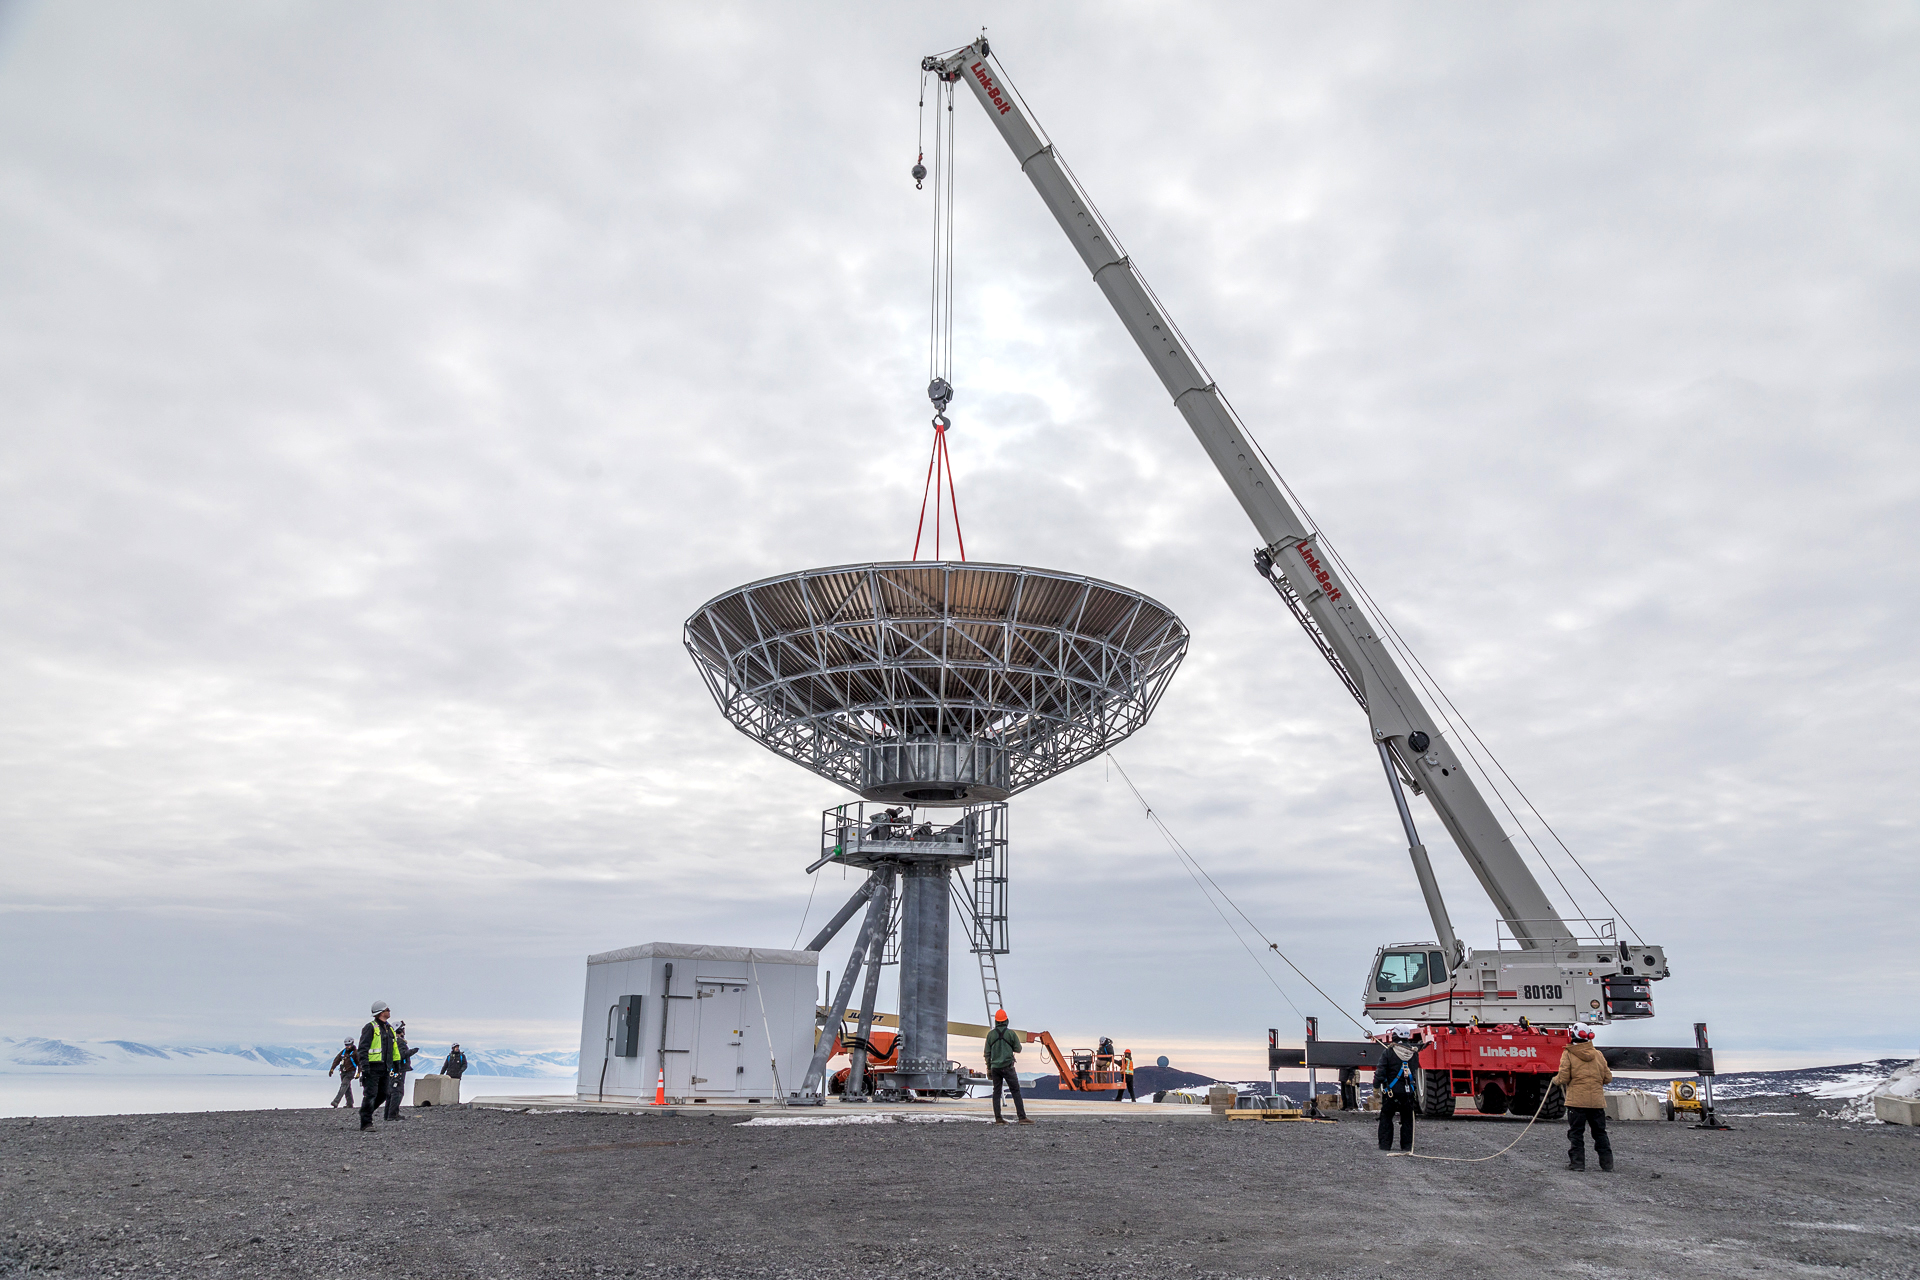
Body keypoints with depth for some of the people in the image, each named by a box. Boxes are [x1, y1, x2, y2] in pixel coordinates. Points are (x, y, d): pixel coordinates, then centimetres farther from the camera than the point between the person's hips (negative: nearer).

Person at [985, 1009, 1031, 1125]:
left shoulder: (990, 1034, 4)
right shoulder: (1011, 1033, -4)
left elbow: (987, 1053, 7)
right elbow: (1018, 1049, 2)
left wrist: (988, 1068, 15)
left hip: (995, 1067, 3)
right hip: (1007, 1066, -3)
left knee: (996, 1092, 8)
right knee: (1016, 1091, -2)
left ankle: (998, 1118, 4)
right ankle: (1022, 1117, -7)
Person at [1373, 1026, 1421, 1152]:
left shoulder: (1388, 1053, -12)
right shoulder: (1414, 1053, 2)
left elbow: (1380, 1072, -11)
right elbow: (1416, 1071, 15)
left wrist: (1376, 1087, 0)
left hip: (1391, 1091, -3)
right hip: (1408, 1092, 3)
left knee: (1386, 1118, 7)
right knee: (1407, 1119, 13)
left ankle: (1385, 1145, 7)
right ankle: (1407, 1145, 15)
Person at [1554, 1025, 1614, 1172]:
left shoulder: (1568, 1055, -4)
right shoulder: (1598, 1055, 7)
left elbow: (1563, 1078, -10)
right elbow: (1607, 1077, 10)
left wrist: (1555, 1080, 12)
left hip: (1576, 1100, -4)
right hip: (1597, 1101, 4)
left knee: (1575, 1133, 3)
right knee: (1600, 1133, 14)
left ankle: (1577, 1163, 1)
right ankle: (1607, 1164, 15)